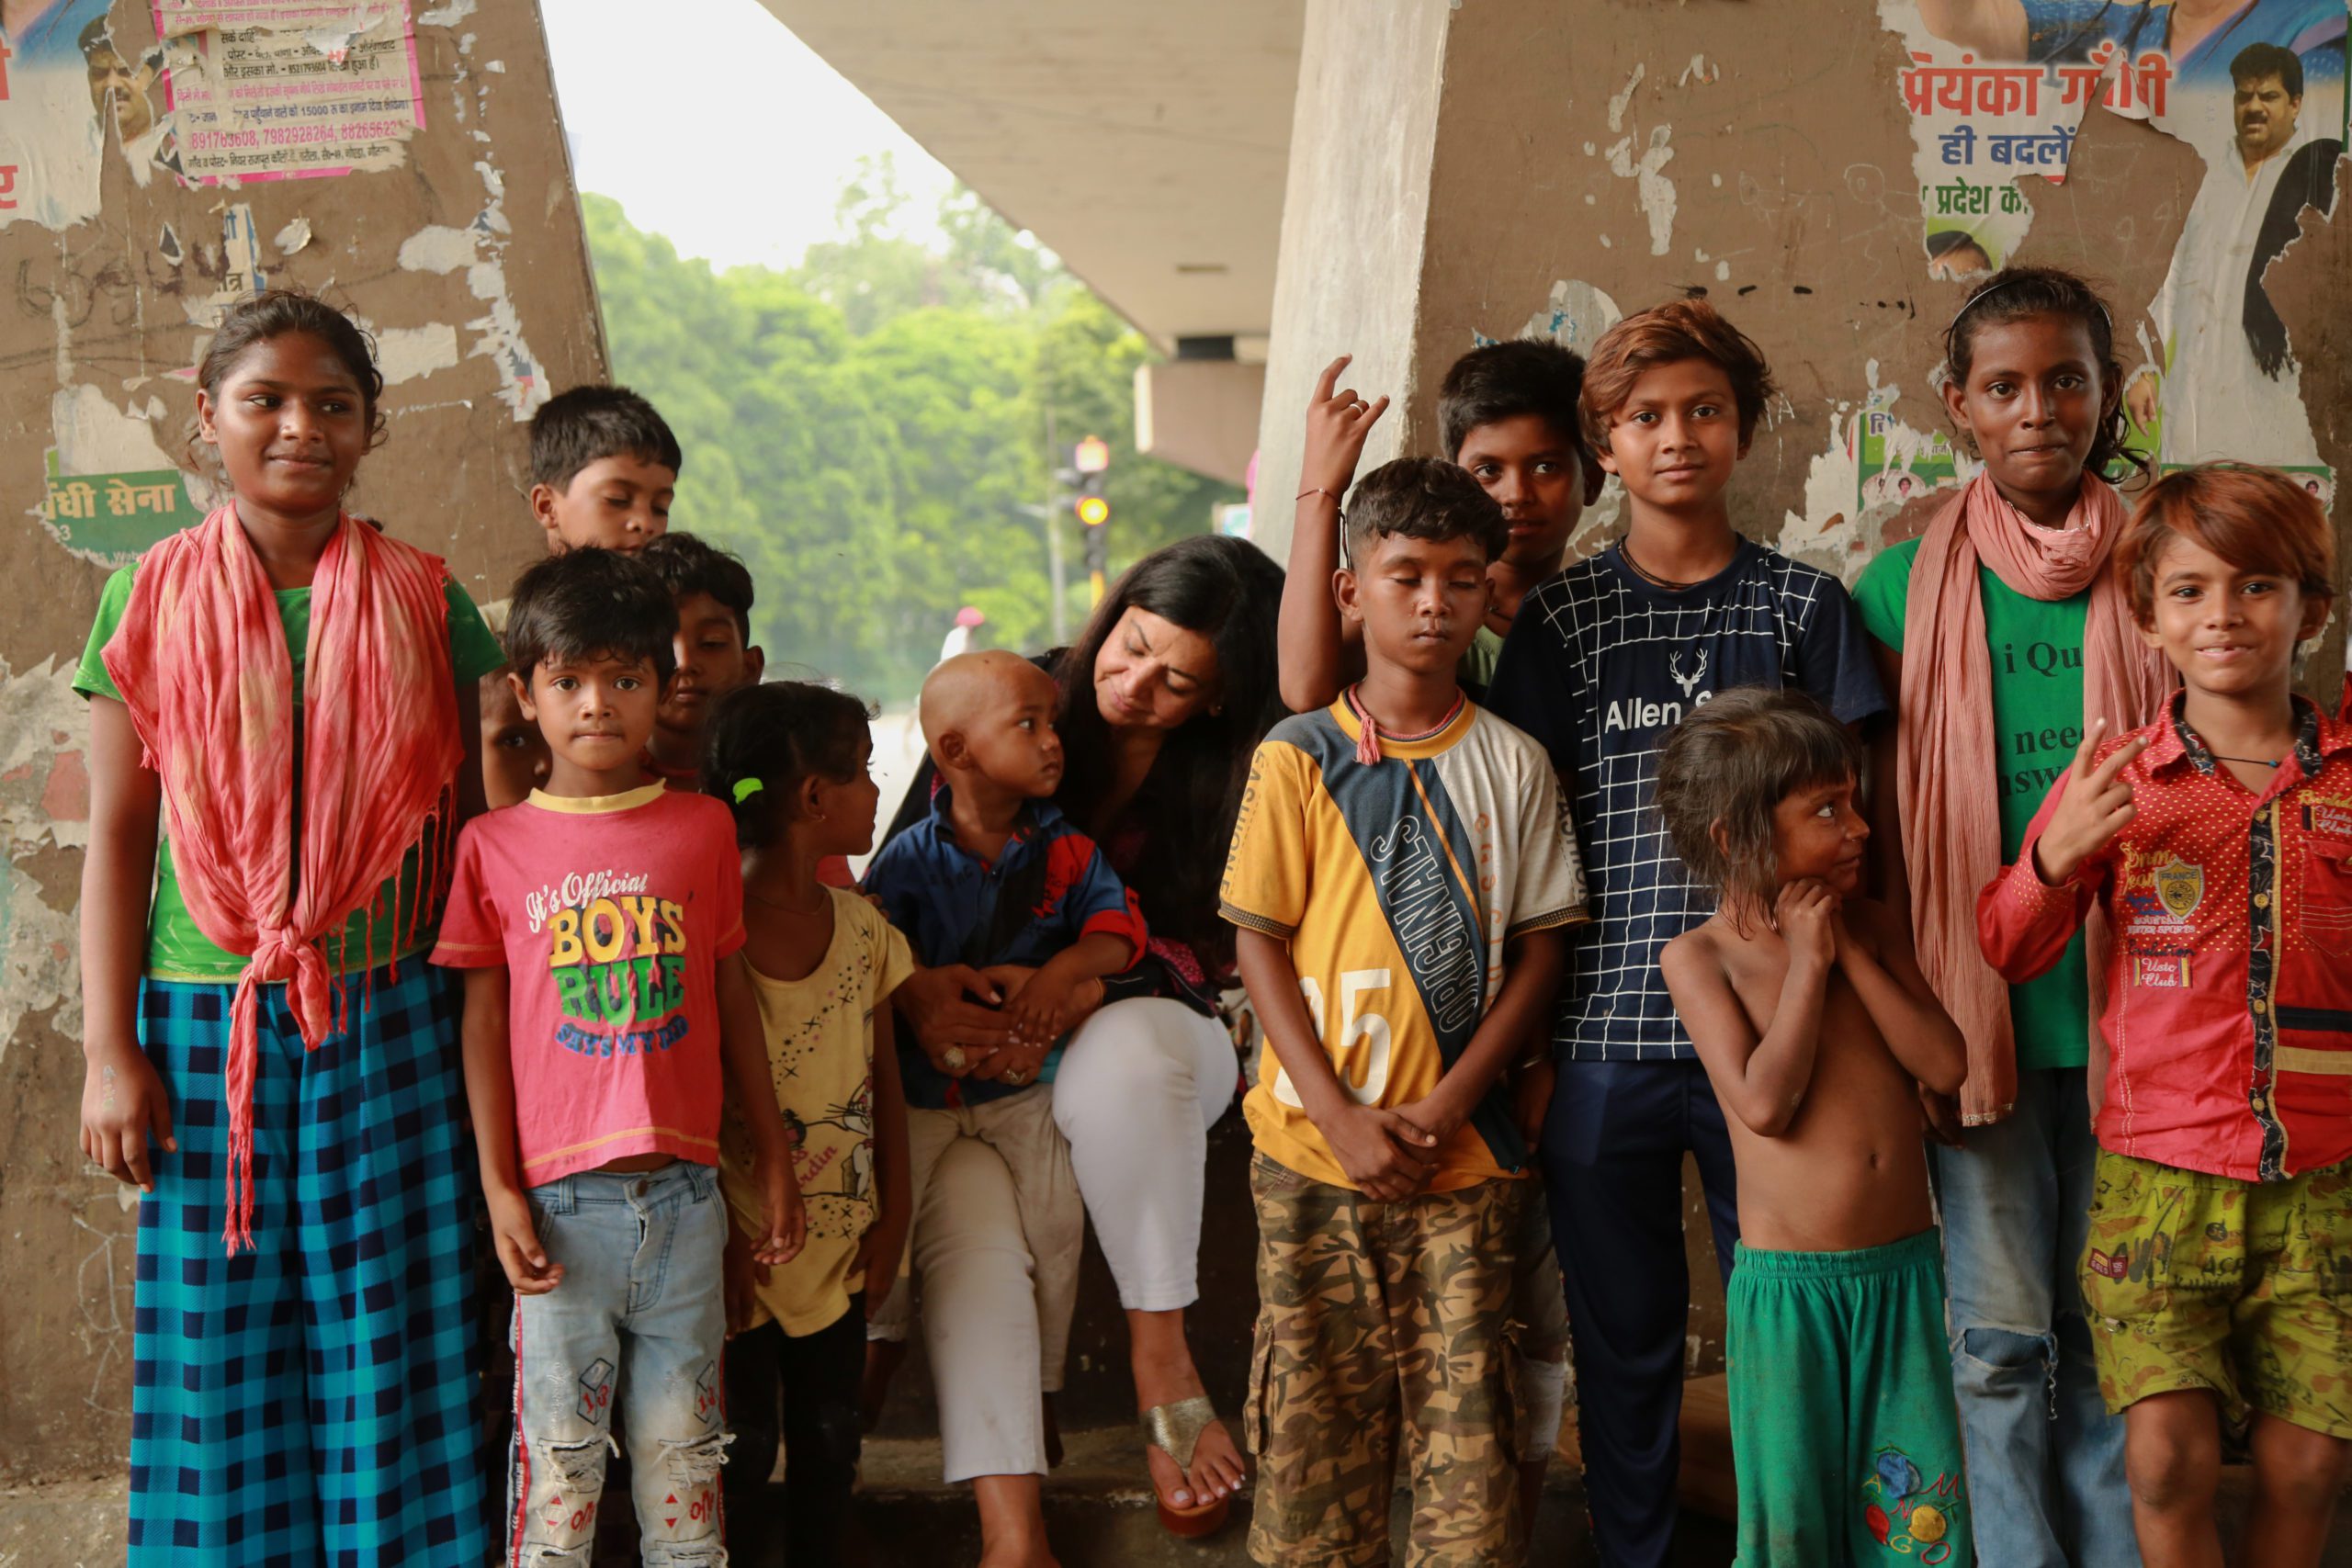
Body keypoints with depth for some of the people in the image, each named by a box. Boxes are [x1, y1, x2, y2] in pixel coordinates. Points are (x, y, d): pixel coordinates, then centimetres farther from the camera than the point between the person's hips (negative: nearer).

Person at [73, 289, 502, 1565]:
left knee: (385, 1337, 3)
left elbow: (477, 817, 7)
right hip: (207, 1025, 0)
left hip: (389, 1021, 0)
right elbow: (117, 836, 4)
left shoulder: (423, 599, 4)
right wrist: (111, 1051, -1)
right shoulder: (152, 596, 4)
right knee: (222, 1348, 4)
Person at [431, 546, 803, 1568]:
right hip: (559, 1197, -1)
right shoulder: (497, 845, 1)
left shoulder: (703, 829, 5)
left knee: (681, 1441, 10)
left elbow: (734, 1000, 10)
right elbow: (483, 1022, 2)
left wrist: (774, 1159, 10)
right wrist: (499, 1188, -3)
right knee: (558, 1443, 4)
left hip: (683, 1193, 2)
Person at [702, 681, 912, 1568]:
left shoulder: (862, 928, 5)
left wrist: (892, 1219, 7)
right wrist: (719, 1238, -14)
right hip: (745, 1246, -5)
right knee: (744, 1444, 3)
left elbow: (885, 1082, 11)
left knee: (829, 1435, 13)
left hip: (840, 1238, 5)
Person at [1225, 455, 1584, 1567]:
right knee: (1315, 1405, 6)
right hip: (1315, 1144, -1)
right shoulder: (1297, 760, 0)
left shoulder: (1512, 765, 4)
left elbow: (1539, 949, 3)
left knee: (1465, 1414, 3)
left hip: (1462, 1151, 1)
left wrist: (1448, 1103, -9)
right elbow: (1259, 943, -1)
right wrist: (1341, 1117, -10)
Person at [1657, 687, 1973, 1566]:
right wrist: (1806, 961, -12)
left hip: (1905, 1270, 3)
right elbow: (1764, 1104, -18)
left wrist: (1852, 953, -9)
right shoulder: (1700, 956, -6)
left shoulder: (1873, 928, 5)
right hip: (1789, 1285, -3)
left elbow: (1945, 1066, -6)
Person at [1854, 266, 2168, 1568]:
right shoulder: (1902, 587, 1)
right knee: (2002, 1335, 4)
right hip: (1969, 1005, -1)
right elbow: (1869, 823, 5)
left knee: (2109, 1326, 9)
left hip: (2126, 1006, 1)